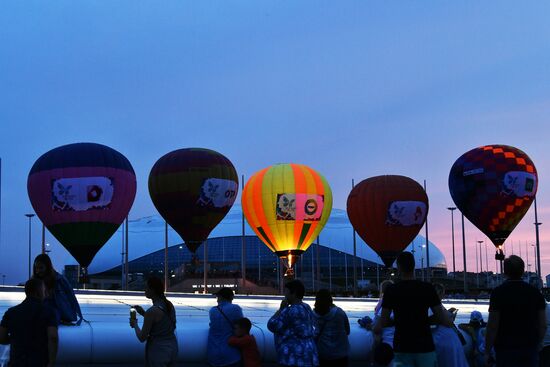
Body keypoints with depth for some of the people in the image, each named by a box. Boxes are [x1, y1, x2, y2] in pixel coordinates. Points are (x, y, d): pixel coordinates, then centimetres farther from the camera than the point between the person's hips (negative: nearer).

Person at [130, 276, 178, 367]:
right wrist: (144, 314, 12)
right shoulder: (169, 305, 0)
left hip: (158, 351, -7)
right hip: (172, 347, 7)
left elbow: (142, 338, -15)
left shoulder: (152, 311, -22)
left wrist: (135, 324, 2)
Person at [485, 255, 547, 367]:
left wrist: (487, 352, -3)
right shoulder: (535, 292, 3)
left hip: (506, 349, -3)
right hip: (531, 349, 3)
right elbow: (543, 325, 5)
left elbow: (492, 326, -10)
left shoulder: (498, 292, -9)